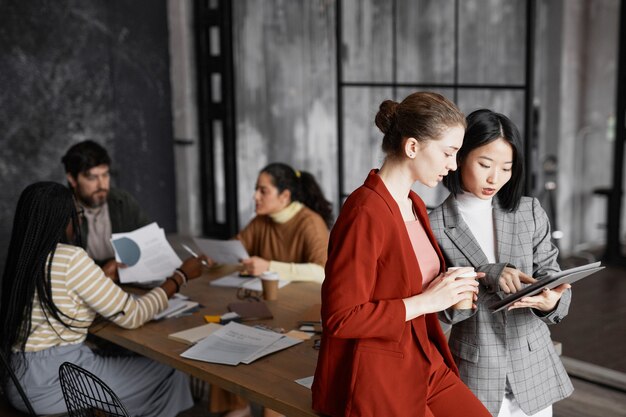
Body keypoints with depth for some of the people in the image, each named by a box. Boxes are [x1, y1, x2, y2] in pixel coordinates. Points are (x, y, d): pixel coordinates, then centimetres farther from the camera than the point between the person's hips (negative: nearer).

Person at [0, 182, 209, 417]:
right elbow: (131, 316, -13)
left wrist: (104, 276, 31)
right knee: (170, 375, 5)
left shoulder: (22, 259, 6)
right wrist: (181, 276, -2)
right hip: (52, 382, -9)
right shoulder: (70, 258, -19)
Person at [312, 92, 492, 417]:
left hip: (422, 363, 8)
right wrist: (427, 301, -17)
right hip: (374, 378, -8)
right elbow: (340, 318, -21)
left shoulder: (414, 206, 8)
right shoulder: (365, 212, -20)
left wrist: (447, 292, 2)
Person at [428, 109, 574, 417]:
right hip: (475, 375, -2)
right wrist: (485, 278, -25)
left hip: (534, 370, 3)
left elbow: (551, 275, 0)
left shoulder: (531, 212, 0)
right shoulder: (434, 227, -9)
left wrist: (551, 301, -22)